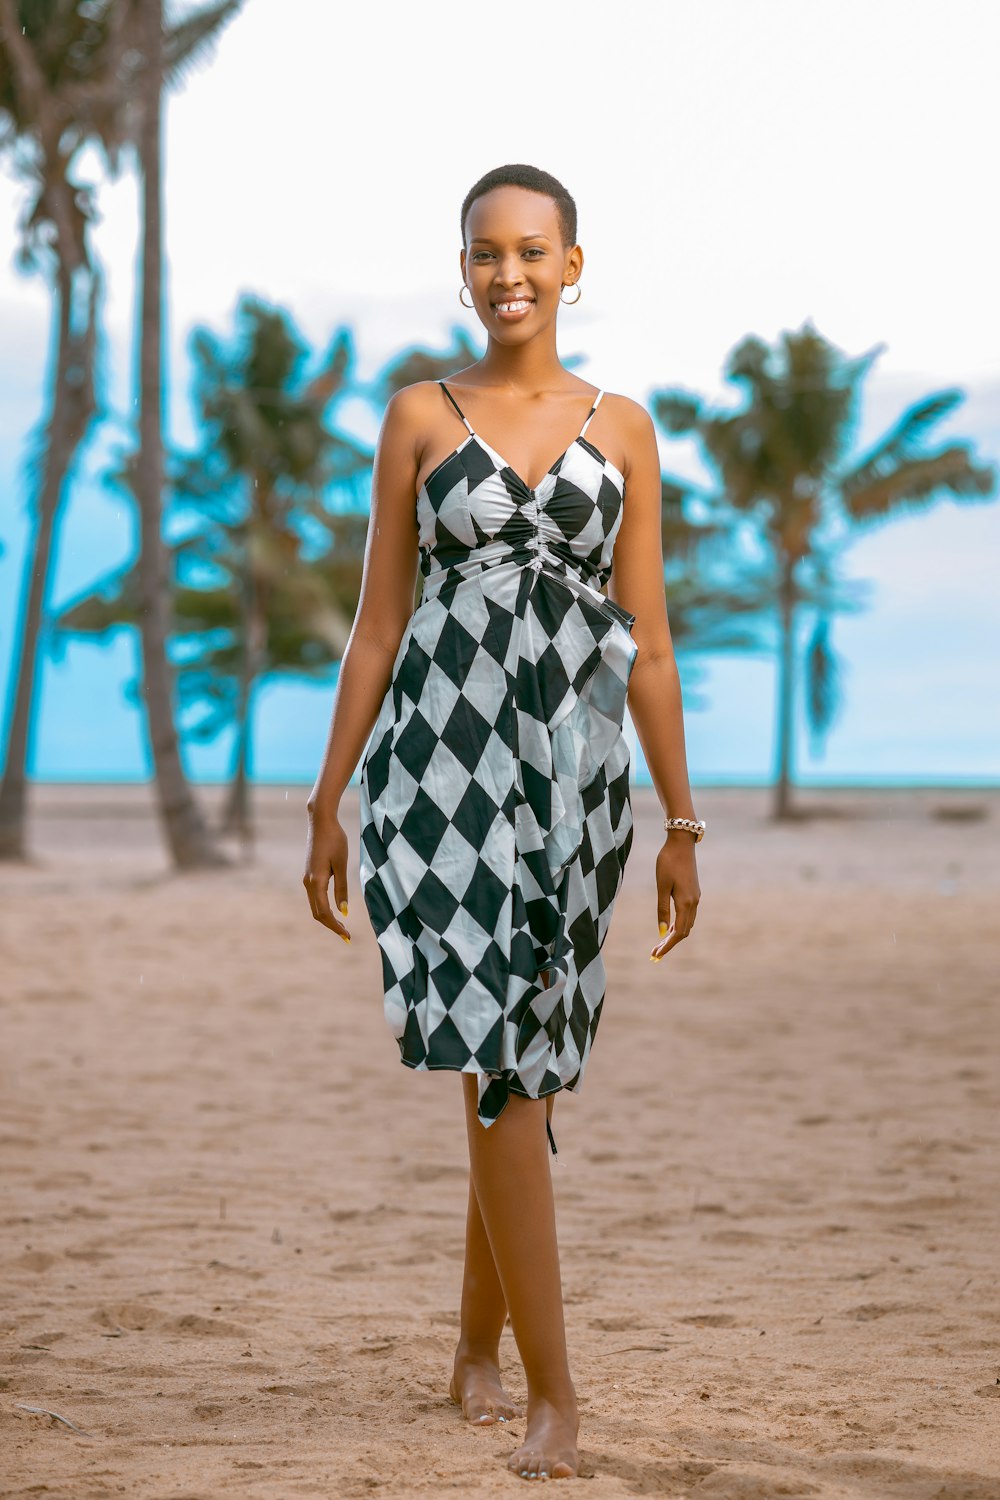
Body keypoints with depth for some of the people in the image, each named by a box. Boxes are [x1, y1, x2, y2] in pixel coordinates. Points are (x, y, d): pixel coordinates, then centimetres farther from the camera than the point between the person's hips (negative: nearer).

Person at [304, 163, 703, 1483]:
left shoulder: (620, 428, 9)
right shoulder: (421, 416, 5)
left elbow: (648, 639, 8)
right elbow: (377, 623, 6)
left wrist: (682, 822, 6)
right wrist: (326, 806, 4)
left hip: (573, 764, 2)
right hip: (443, 748, -2)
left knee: (524, 1061, 9)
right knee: (496, 1055, -11)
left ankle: (478, 1346, 28)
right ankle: (553, 1392, -8)